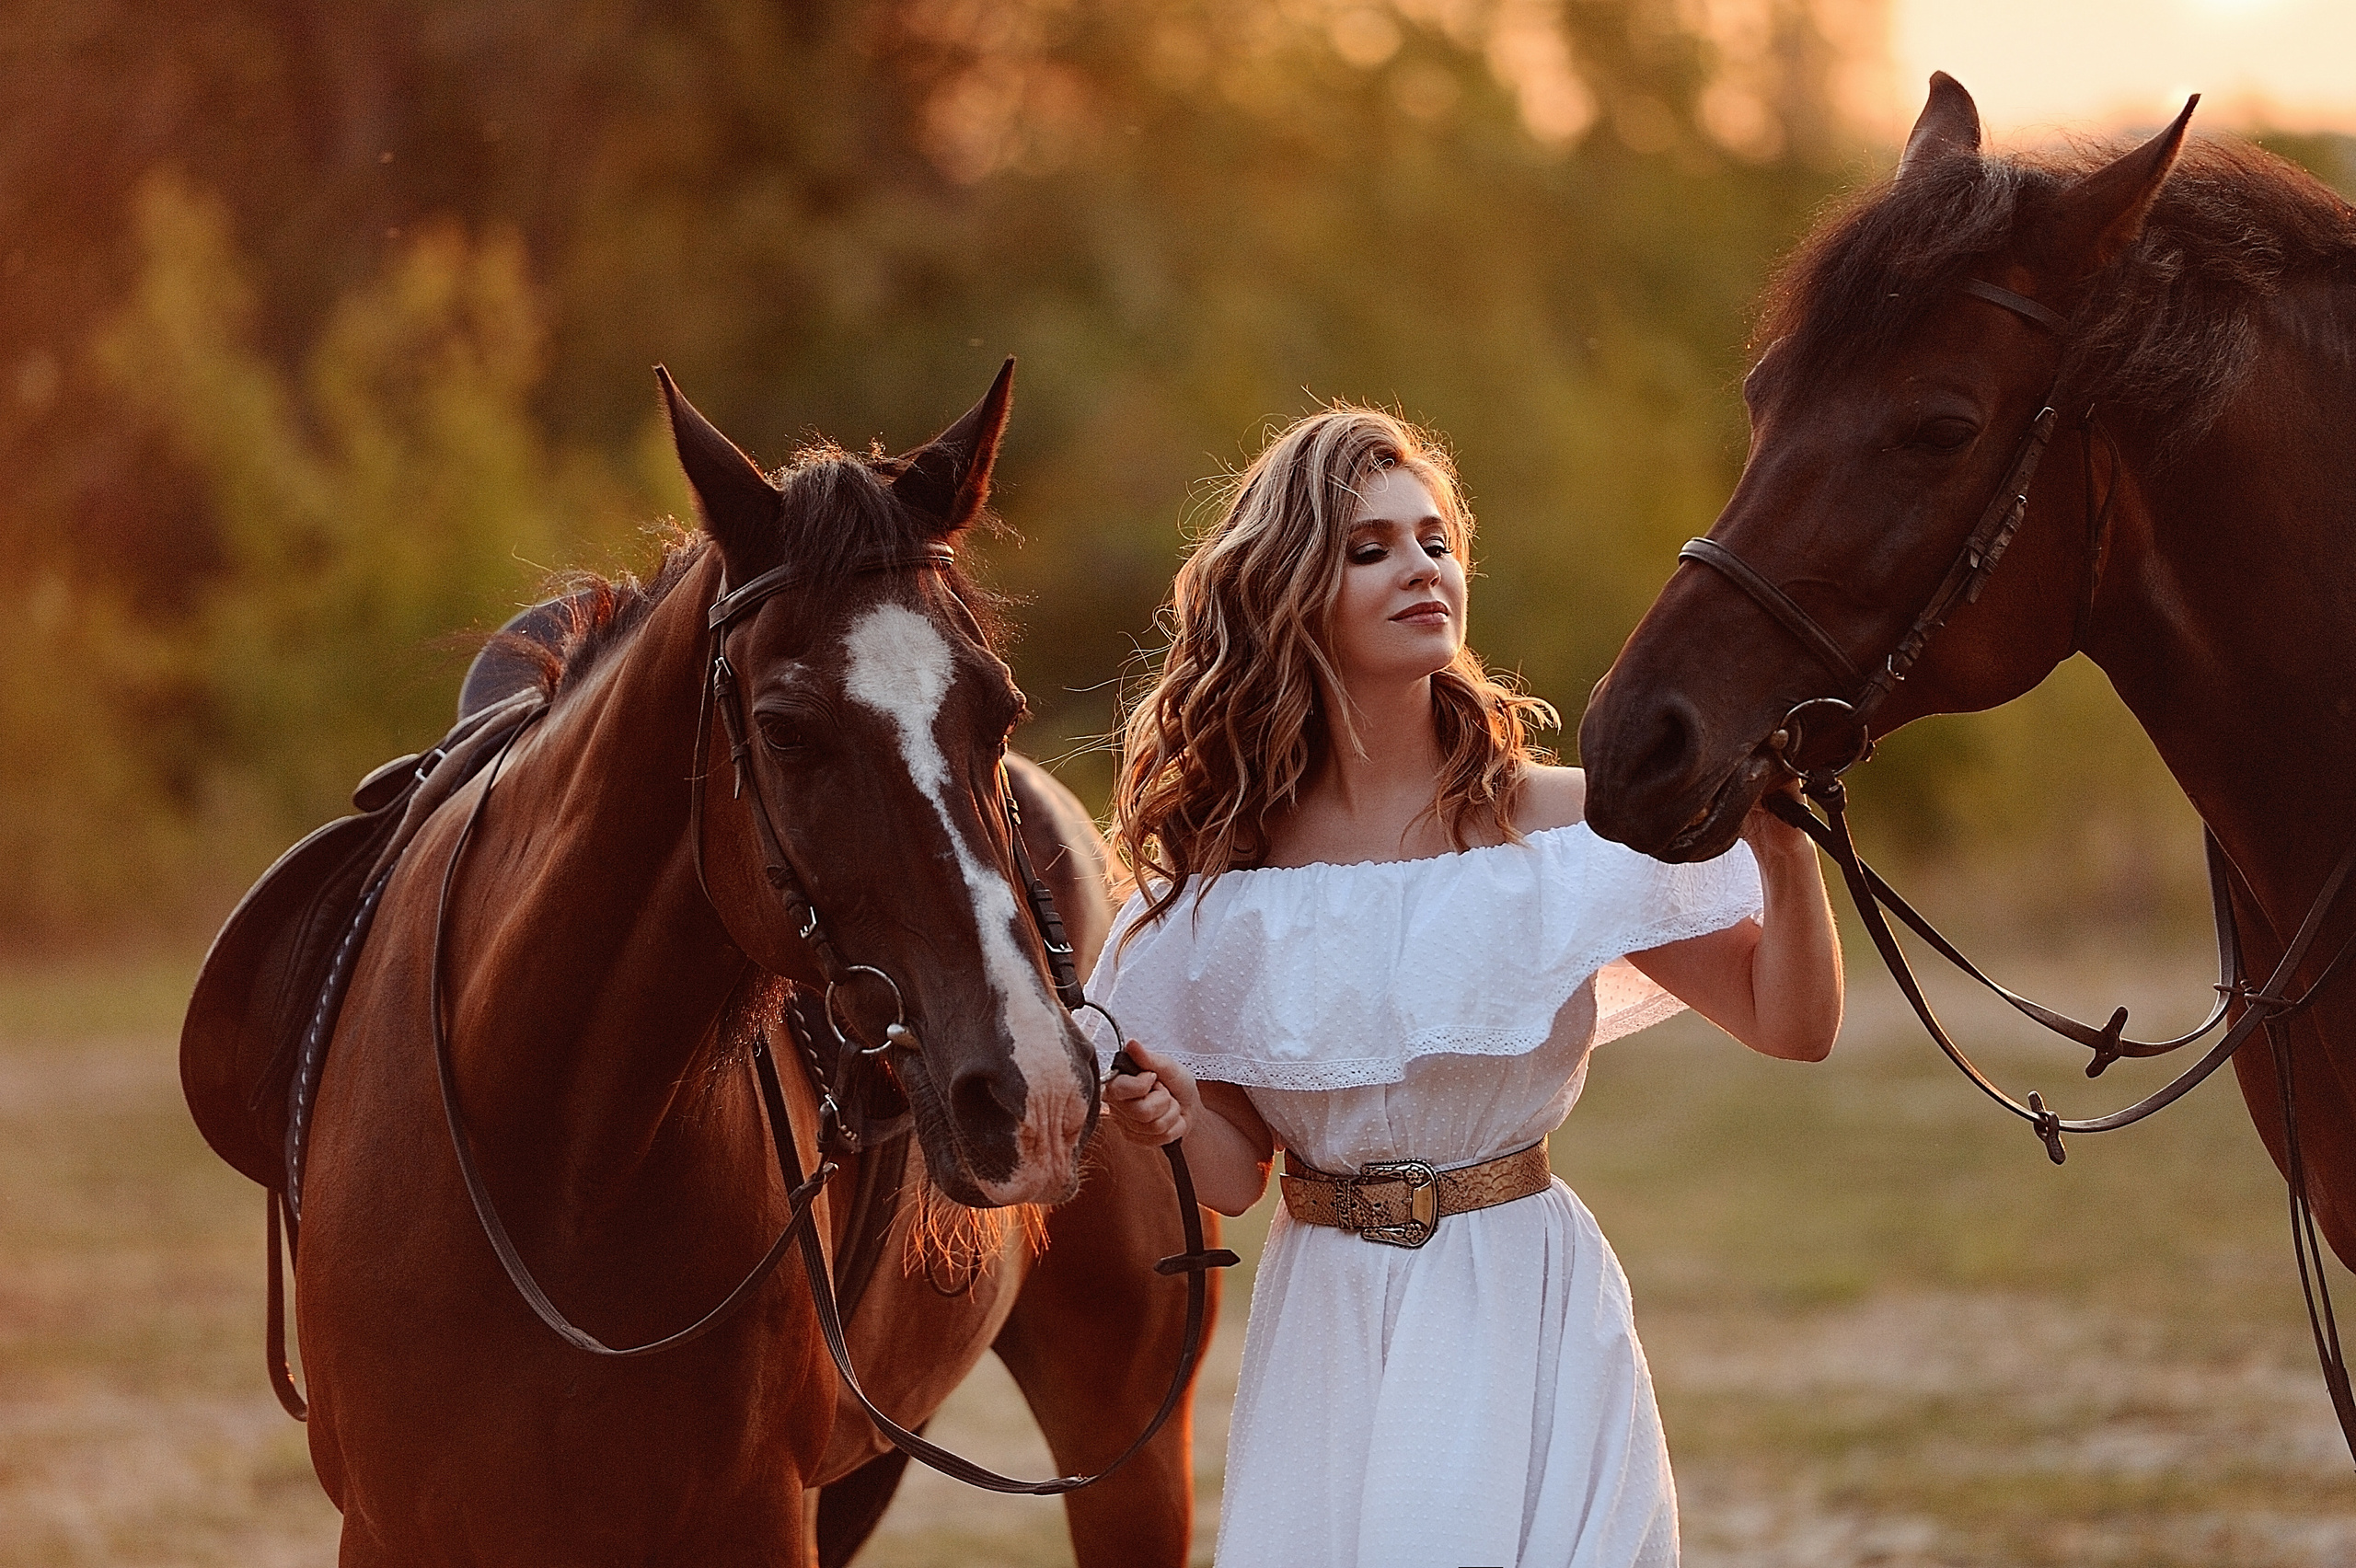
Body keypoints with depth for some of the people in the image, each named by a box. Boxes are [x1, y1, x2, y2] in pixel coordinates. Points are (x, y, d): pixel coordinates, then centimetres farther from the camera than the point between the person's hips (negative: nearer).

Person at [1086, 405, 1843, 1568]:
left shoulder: (1554, 823, -4)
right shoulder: (1222, 867, 1)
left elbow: (1792, 1026, -3)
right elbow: (1236, 1175, 6)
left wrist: (1784, 850, -18)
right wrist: (1170, 1117, -15)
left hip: (1524, 1310, -2)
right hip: (1325, 1330, 2)